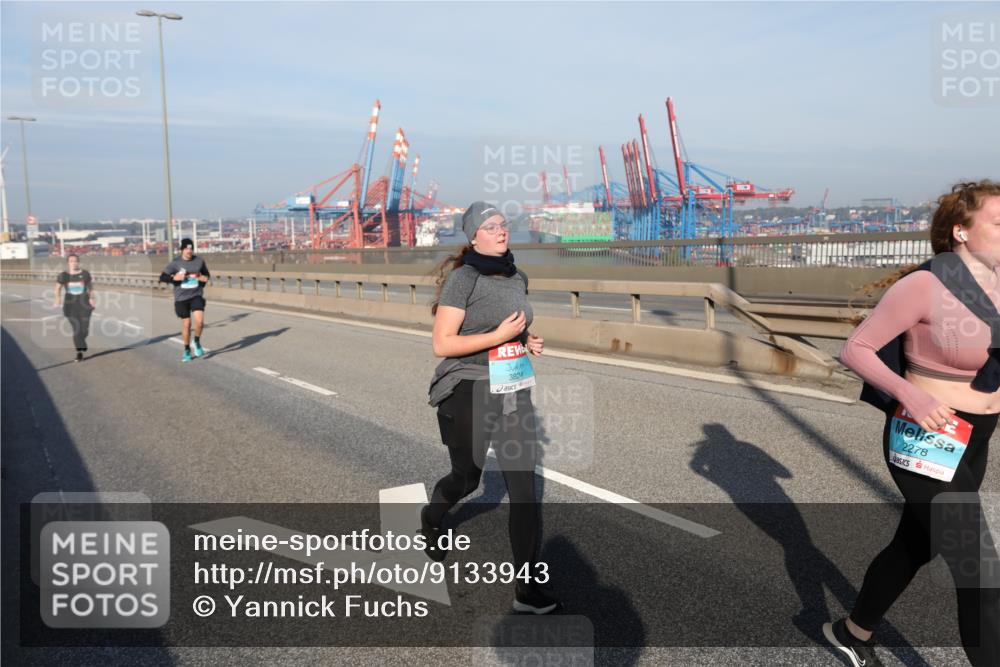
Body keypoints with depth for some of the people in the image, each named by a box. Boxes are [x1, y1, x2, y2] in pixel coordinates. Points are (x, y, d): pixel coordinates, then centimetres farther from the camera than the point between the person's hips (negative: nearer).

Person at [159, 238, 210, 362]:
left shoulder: (199, 261, 1)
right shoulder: (175, 263, -6)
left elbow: (206, 274, 19)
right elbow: (162, 278, -6)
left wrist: (204, 278, -2)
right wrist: (174, 278, -20)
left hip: (197, 296, 1)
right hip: (181, 298, -1)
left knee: (199, 321, -17)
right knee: (186, 324, 5)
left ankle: (197, 342, 11)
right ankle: (187, 351, 24)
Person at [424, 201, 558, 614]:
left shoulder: (517, 277, 8)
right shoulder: (463, 278, -13)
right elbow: (441, 344, -17)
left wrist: (528, 342, 3)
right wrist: (499, 335, -22)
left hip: (514, 391, 5)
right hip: (470, 393, -5)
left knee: (524, 489, -1)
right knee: (467, 479, 15)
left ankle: (530, 589, 7)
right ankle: (430, 520, 51)